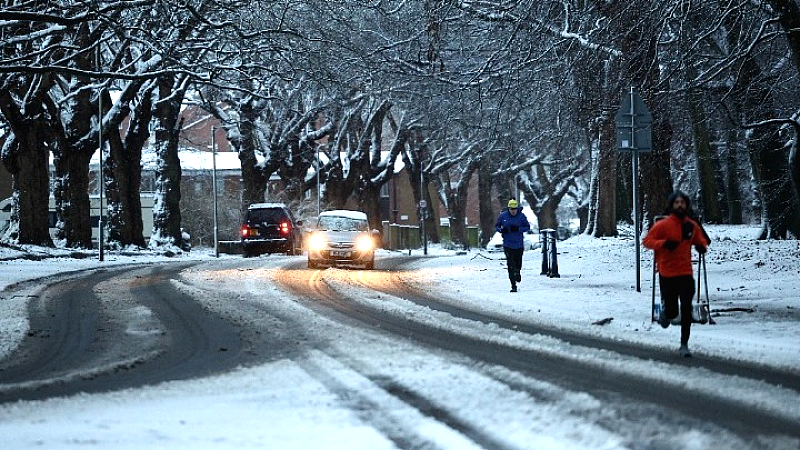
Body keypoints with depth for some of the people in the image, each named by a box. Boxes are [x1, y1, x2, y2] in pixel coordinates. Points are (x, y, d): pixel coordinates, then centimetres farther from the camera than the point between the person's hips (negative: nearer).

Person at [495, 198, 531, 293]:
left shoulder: (521, 216, -5)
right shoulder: (503, 216, -3)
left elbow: (527, 227, -1)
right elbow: (496, 226, 7)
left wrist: (518, 229, -18)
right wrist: (501, 230, -16)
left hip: (519, 244, 1)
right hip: (508, 244, -1)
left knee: (518, 264, 9)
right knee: (511, 265, -10)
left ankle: (517, 273, 47)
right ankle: (513, 285, -7)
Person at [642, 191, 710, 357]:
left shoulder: (692, 226, 4)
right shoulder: (663, 225, -8)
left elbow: (701, 240, 20)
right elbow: (646, 240, -7)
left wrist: (702, 246, -4)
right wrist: (663, 243, -23)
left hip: (686, 274, 2)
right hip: (667, 275, -2)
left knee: (686, 309, -8)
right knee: (671, 312, 3)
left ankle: (684, 345, -1)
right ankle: (665, 314, 42)